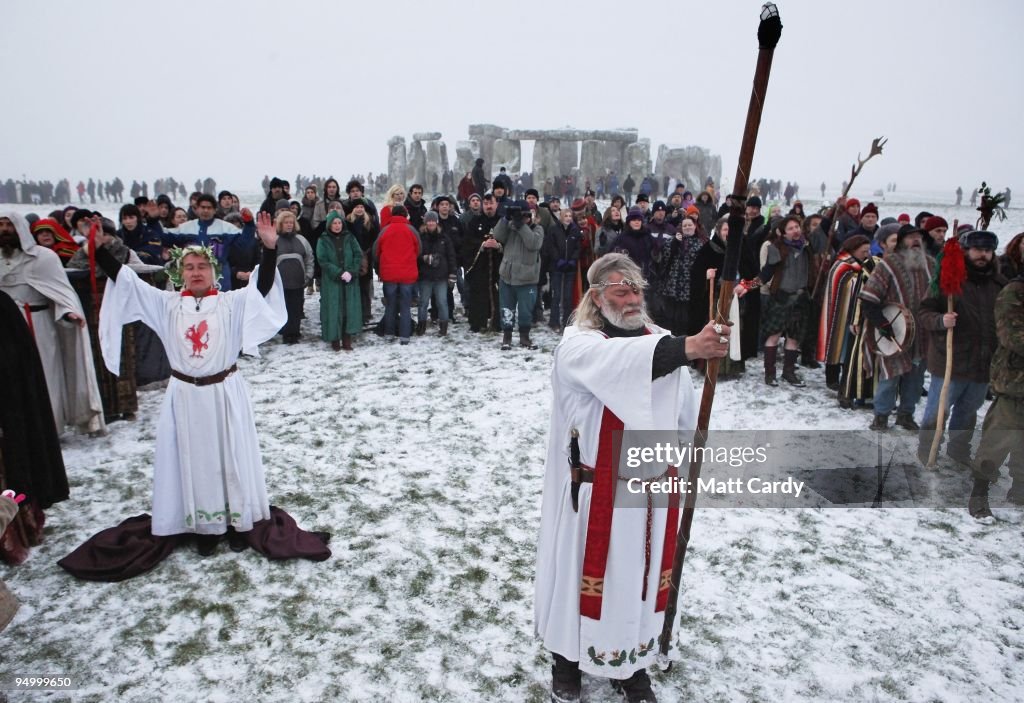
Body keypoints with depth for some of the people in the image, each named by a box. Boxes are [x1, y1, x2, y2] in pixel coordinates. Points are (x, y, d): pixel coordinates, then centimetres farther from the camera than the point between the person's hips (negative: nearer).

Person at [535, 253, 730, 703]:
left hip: (651, 488, 5)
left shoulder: (659, 341, 5)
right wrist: (687, 348, -48)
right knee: (586, 570, 9)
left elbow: (685, 415, 12)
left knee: (640, 571, 15)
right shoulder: (578, 345, -13)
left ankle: (631, 662, 37)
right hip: (595, 490, -4)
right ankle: (567, 657, 33)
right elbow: (621, 361, -36)